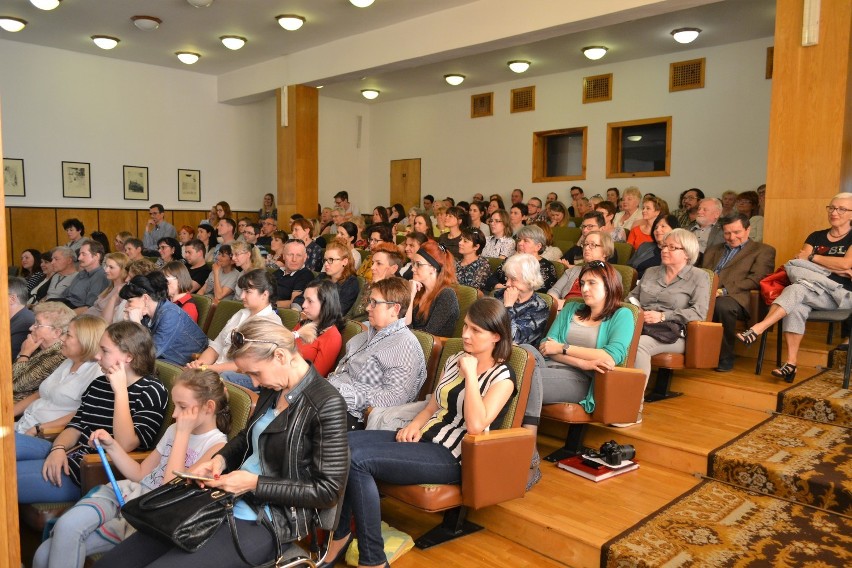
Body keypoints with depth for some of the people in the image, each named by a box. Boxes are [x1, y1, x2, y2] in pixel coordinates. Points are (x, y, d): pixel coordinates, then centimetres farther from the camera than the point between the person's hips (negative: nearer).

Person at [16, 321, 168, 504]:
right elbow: (75, 427, 13)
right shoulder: (98, 384, 15)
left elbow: (125, 445, -22)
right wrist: (58, 449, -10)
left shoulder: (151, 391, -10)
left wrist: (120, 391, -22)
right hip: (71, 456, 8)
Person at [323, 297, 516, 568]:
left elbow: (476, 425, -23)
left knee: (357, 460, -25)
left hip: (451, 457, -8)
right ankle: (341, 535, -2)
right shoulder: (455, 360, 14)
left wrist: (470, 374, -19)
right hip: (423, 439, 8)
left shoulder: (502, 378, -8)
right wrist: (414, 425, 0)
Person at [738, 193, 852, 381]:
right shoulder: (816, 236, 18)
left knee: (797, 290, -34)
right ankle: (791, 363, -37)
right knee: (797, 307, -33)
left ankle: (757, 329, -42)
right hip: (814, 293, 3)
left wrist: (811, 256, 0)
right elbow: (799, 261, 3)